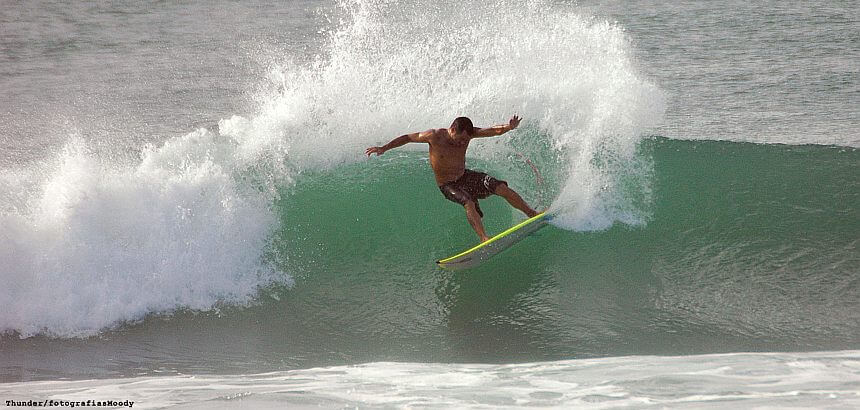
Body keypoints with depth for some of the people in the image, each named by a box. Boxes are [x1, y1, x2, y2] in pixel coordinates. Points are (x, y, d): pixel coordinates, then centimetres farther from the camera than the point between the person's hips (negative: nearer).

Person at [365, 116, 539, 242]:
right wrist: (384, 148, -13)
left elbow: (493, 131, -20)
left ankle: (531, 213, 4)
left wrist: (509, 127, -41)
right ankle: (484, 238, -39)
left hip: (465, 176, 4)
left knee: (502, 188, -9)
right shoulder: (434, 136, -22)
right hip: (447, 185, -4)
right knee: (469, 203, -34)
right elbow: (407, 138, -8)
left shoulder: (467, 133, -12)